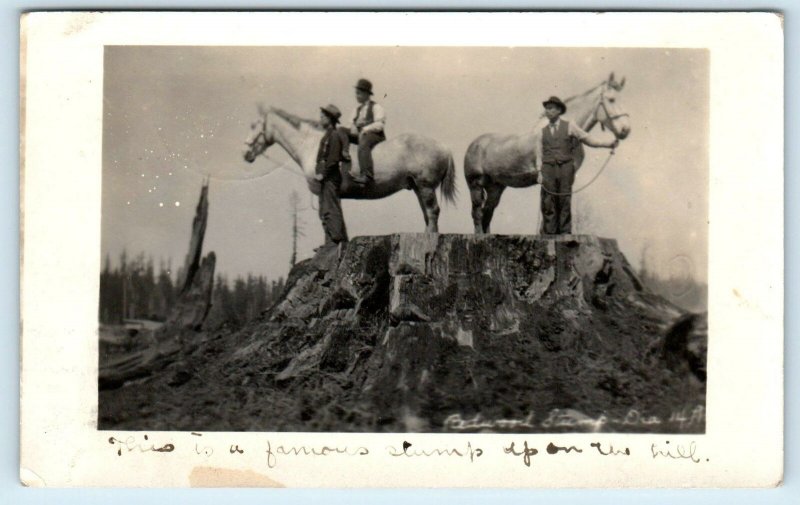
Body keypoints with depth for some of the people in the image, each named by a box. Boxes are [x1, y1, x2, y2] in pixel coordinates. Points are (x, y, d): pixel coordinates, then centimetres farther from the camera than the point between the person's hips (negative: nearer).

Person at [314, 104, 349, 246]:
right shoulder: (327, 135, 18)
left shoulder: (334, 136, -11)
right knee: (324, 212, 10)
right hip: (326, 179, 10)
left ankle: (336, 240, -12)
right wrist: (320, 173, 14)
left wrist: (323, 174, -19)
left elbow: (333, 159, -19)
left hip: (330, 178, -10)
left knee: (331, 210, -11)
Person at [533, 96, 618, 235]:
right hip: (548, 170, 2)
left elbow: (588, 139, 7)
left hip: (565, 168, -2)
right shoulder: (543, 131, 13)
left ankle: (565, 233, 0)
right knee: (548, 203, -3)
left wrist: (609, 144, -1)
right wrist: (539, 172, 0)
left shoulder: (569, 126, 7)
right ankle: (549, 234, 0)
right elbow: (539, 152, 12)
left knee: (565, 202, -3)